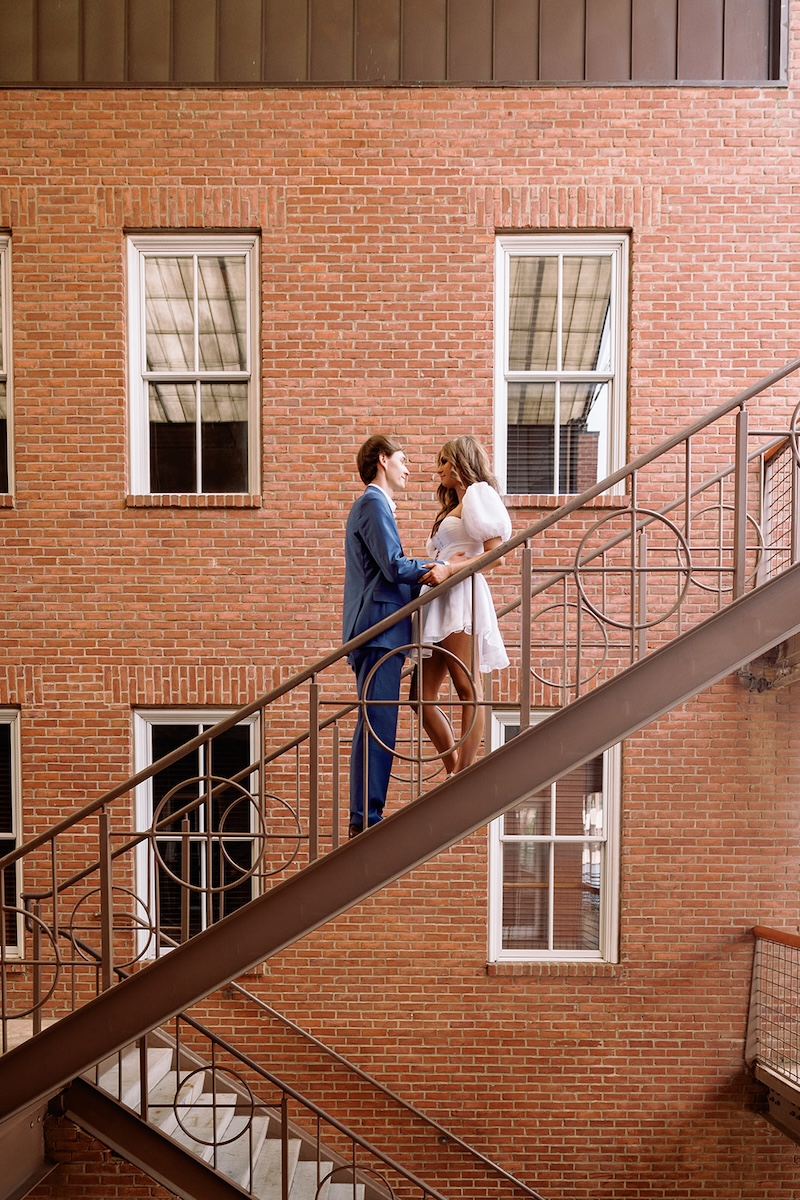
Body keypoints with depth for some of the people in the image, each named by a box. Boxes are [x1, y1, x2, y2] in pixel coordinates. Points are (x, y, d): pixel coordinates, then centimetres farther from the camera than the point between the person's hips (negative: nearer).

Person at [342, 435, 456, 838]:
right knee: (377, 722, -11)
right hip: (379, 627, -11)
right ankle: (367, 818, -7)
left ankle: (364, 818, 17)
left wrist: (426, 569, 6)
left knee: (375, 725, 11)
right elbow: (394, 566, -16)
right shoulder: (374, 503, -6)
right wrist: (438, 568, -5)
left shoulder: (373, 503, 27)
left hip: (378, 629, 11)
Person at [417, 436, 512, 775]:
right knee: (424, 694, 4)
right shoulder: (452, 507, 29)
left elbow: (495, 554, -10)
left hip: (462, 597, -9)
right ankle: (455, 772, 11)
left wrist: (450, 568, -15)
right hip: (441, 603, 9)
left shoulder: (478, 495, 3)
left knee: (467, 689, -9)